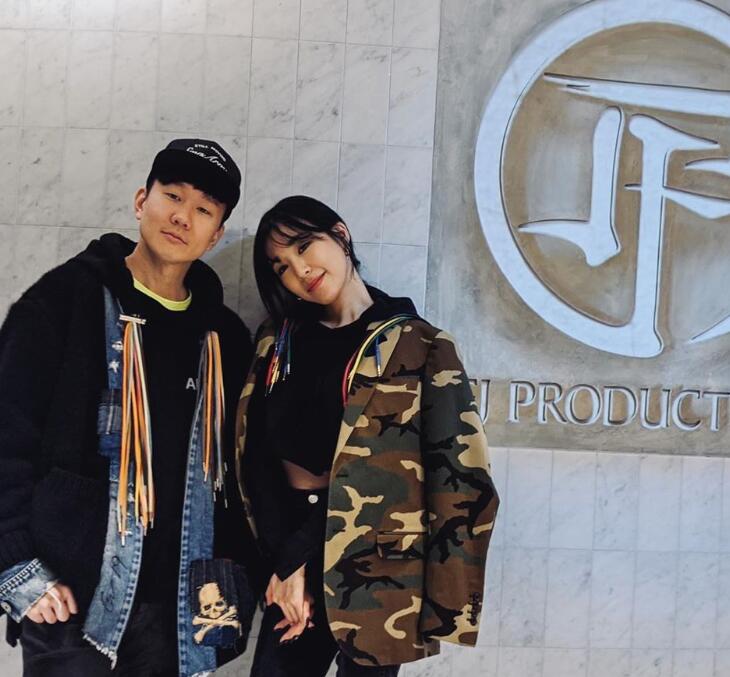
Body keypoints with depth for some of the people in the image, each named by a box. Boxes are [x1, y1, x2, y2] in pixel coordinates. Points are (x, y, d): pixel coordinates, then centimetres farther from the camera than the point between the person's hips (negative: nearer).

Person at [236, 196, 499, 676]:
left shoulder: (416, 348, -5)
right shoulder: (278, 342, 8)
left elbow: (377, 469, -11)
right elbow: (258, 455, 1)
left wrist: (298, 556, -10)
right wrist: (280, 558, -8)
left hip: (373, 563, -3)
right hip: (291, 553, 4)